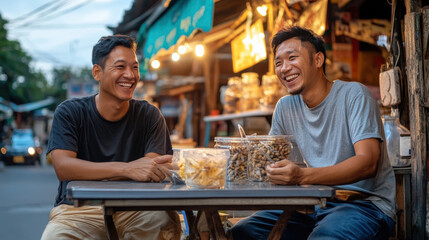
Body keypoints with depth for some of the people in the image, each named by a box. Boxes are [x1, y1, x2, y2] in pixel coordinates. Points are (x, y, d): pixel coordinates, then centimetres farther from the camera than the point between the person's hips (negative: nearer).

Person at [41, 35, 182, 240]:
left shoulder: (148, 115, 4)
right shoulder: (69, 113, -1)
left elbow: (154, 172, -8)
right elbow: (63, 168, -17)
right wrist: (126, 169, -30)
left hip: (132, 209, 2)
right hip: (78, 209, -2)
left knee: (167, 220, -27)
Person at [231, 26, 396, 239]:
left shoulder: (354, 95, -9)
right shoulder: (285, 107, 10)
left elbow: (367, 163, -21)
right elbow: (268, 159, 16)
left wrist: (302, 176, -35)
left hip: (366, 204, -5)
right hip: (316, 204, 6)